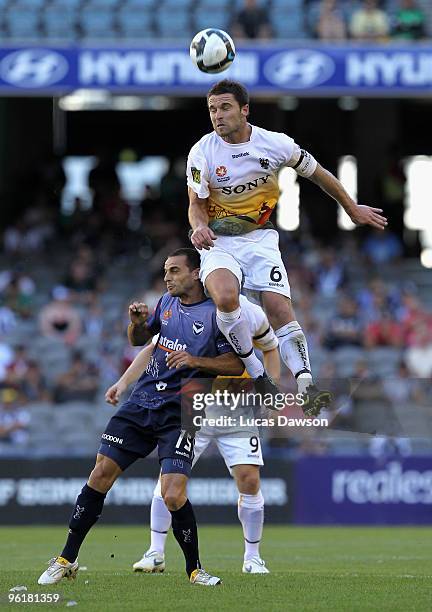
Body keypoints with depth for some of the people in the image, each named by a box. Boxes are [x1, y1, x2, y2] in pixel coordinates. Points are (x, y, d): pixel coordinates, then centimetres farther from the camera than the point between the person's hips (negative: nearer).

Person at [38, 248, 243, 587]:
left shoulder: (216, 314, -5)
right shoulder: (167, 302, 13)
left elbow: (237, 365, -7)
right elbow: (139, 339, 25)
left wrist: (195, 360, -19)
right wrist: (138, 322, 3)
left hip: (179, 414, -5)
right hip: (141, 403, 5)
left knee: (174, 496, -18)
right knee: (101, 473, -2)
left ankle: (194, 569, 3)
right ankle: (67, 559, 7)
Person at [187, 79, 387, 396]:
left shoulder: (276, 144, -9)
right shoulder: (202, 153, -11)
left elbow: (318, 174, 7)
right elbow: (197, 203, -2)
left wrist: (353, 209, 17)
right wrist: (199, 226, -26)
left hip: (260, 237, 1)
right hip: (218, 240, -1)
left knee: (281, 310, -18)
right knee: (225, 297, -30)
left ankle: (306, 386, -16)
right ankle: (256, 373, -13)